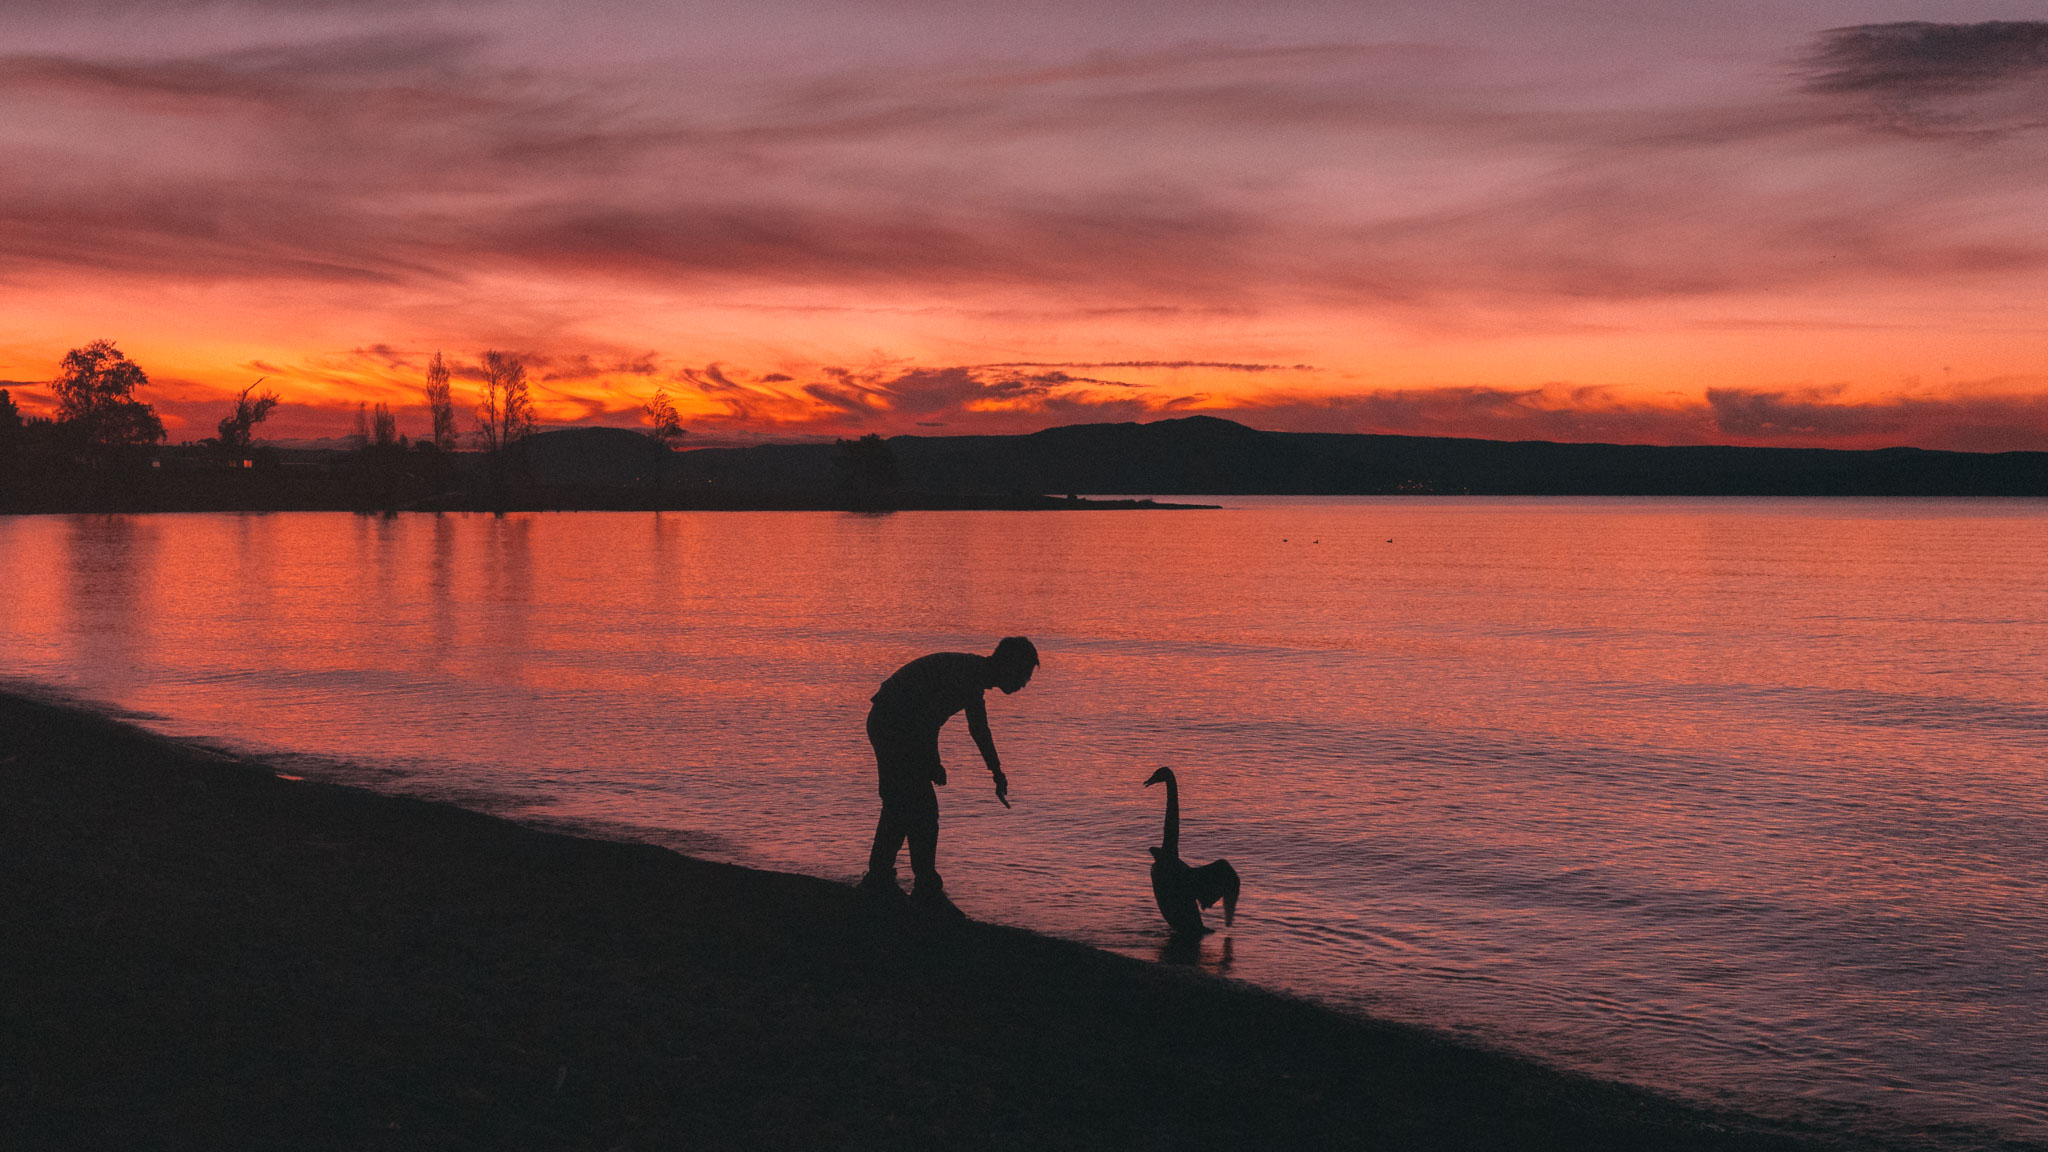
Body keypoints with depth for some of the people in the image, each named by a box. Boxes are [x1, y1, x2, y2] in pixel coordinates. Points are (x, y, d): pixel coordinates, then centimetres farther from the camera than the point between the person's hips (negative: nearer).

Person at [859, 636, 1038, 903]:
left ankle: (878, 879, 23)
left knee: (898, 806, 17)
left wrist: (998, 775, 38)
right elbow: (929, 717, -24)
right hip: (896, 727, -10)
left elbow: (979, 729, 30)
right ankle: (926, 887, 1)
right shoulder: (967, 672, -17)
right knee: (923, 809, -4)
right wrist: (933, 763, -15)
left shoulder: (974, 674, 16)